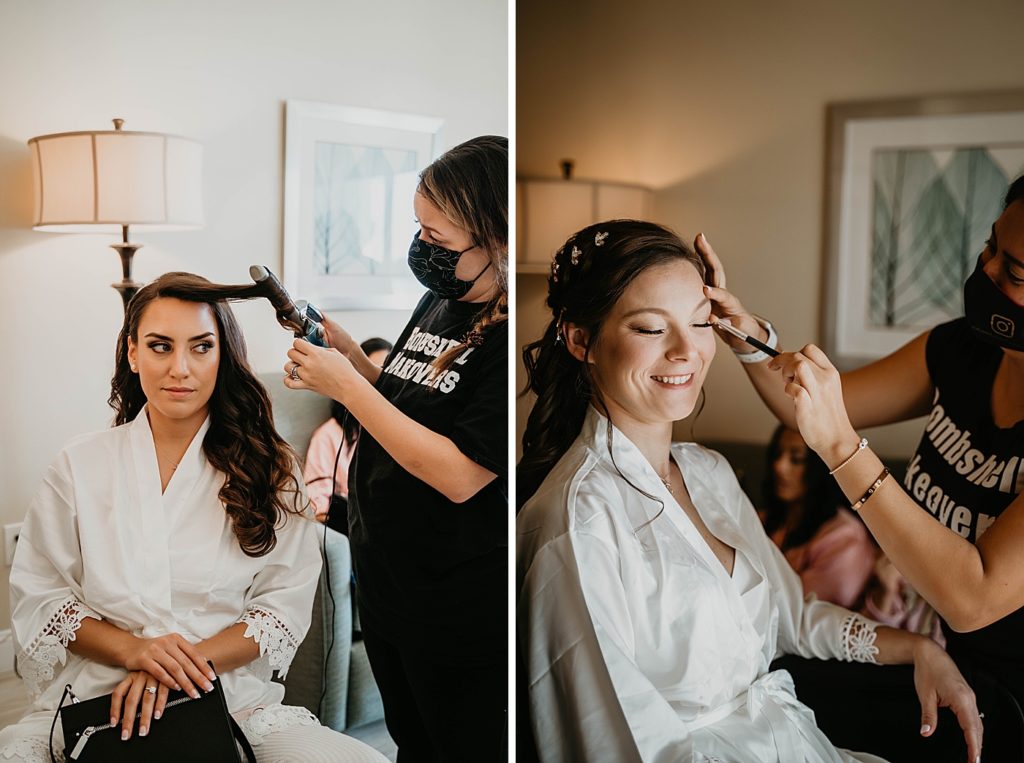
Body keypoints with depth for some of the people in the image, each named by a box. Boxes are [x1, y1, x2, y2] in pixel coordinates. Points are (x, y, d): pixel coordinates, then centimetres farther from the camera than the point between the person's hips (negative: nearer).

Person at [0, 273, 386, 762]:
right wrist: (134, 650, -13)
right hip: (97, 701, 0)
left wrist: (188, 661, -15)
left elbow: (285, 603, 1)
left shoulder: (268, 469, 5)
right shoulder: (80, 466, 7)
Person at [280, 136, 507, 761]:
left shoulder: (510, 338, -23)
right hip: (385, 580, 8)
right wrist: (347, 353, -1)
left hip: (463, 614, -8)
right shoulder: (439, 301, 4)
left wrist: (346, 385, -21)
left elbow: (459, 475, -27)